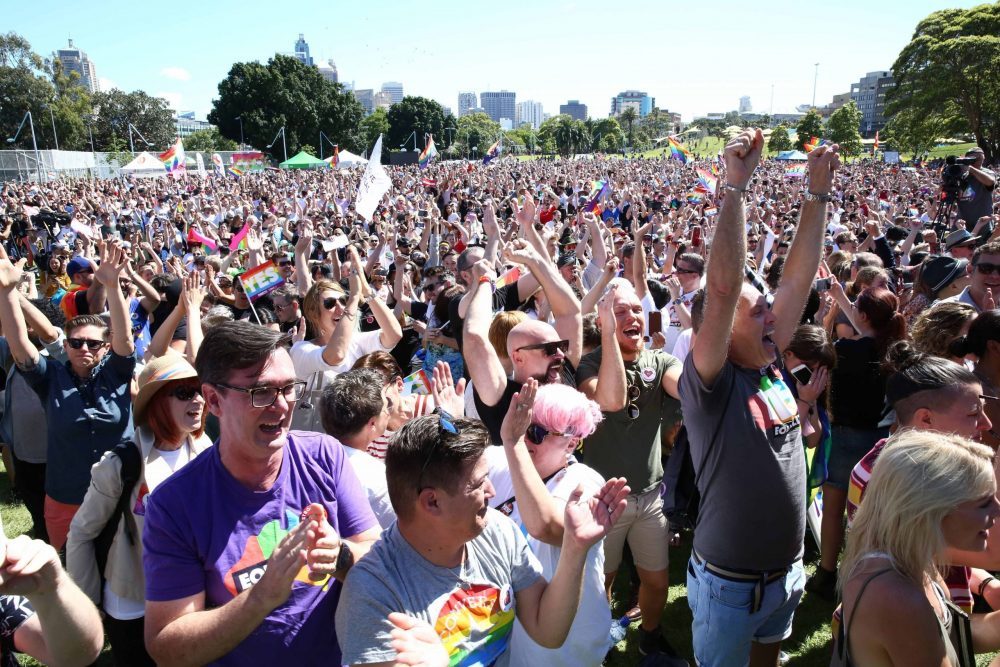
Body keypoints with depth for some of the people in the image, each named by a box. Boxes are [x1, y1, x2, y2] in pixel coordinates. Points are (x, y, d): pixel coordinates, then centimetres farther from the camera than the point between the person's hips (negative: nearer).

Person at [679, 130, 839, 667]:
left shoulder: (770, 368, -2)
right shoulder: (708, 383, -21)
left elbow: (798, 277, -3)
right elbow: (722, 287, -34)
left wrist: (818, 191, -5)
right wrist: (735, 184, -36)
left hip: (786, 573, 7)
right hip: (729, 583, -6)